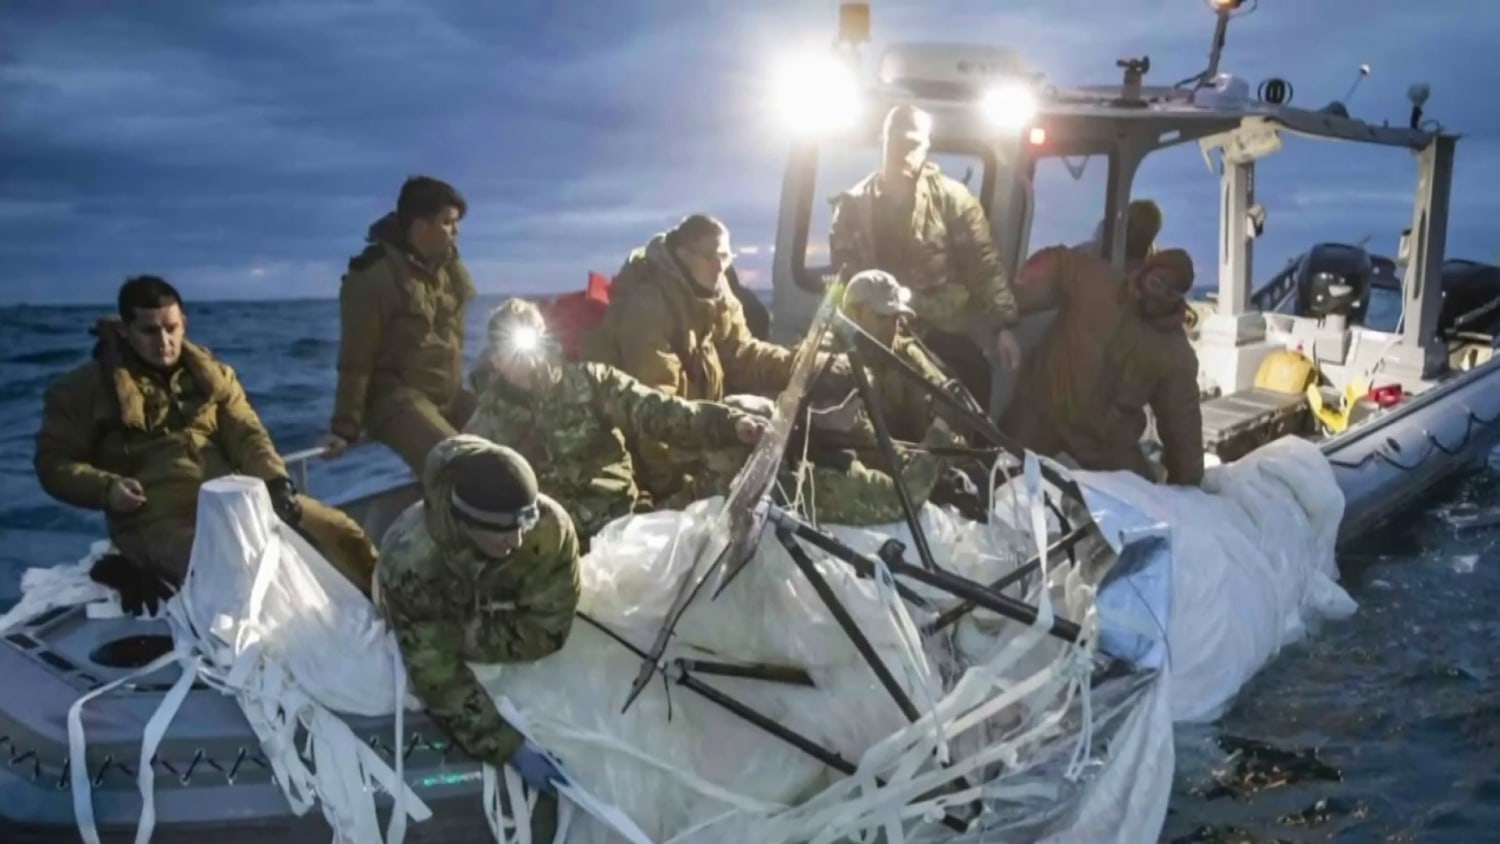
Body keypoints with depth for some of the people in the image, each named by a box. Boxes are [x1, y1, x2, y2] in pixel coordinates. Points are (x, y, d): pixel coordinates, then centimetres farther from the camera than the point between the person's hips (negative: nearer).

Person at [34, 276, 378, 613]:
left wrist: (276, 482, -13)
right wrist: (106, 488, -14)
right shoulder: (86, 388, 5)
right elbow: (54, 463, 5)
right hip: (158, 519, -4)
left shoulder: (211, 375, 15)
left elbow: (247, 435, 6)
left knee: (339, 531, -5)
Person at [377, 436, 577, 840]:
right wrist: (511, 748, -44)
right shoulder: (411, 560, -46)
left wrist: (467, 639, -35)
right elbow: (438, 678, -40)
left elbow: (546, 631, -30)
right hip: (433, 627, -1)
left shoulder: (550, 526, -42)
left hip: (506, 620, 1)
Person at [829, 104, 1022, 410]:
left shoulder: (952, 198, 0)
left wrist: (1003, 325, -12)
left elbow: (983, 262, -3)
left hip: (942, 333, -1)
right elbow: (844, 272, 7)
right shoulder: (854, 204, 5)